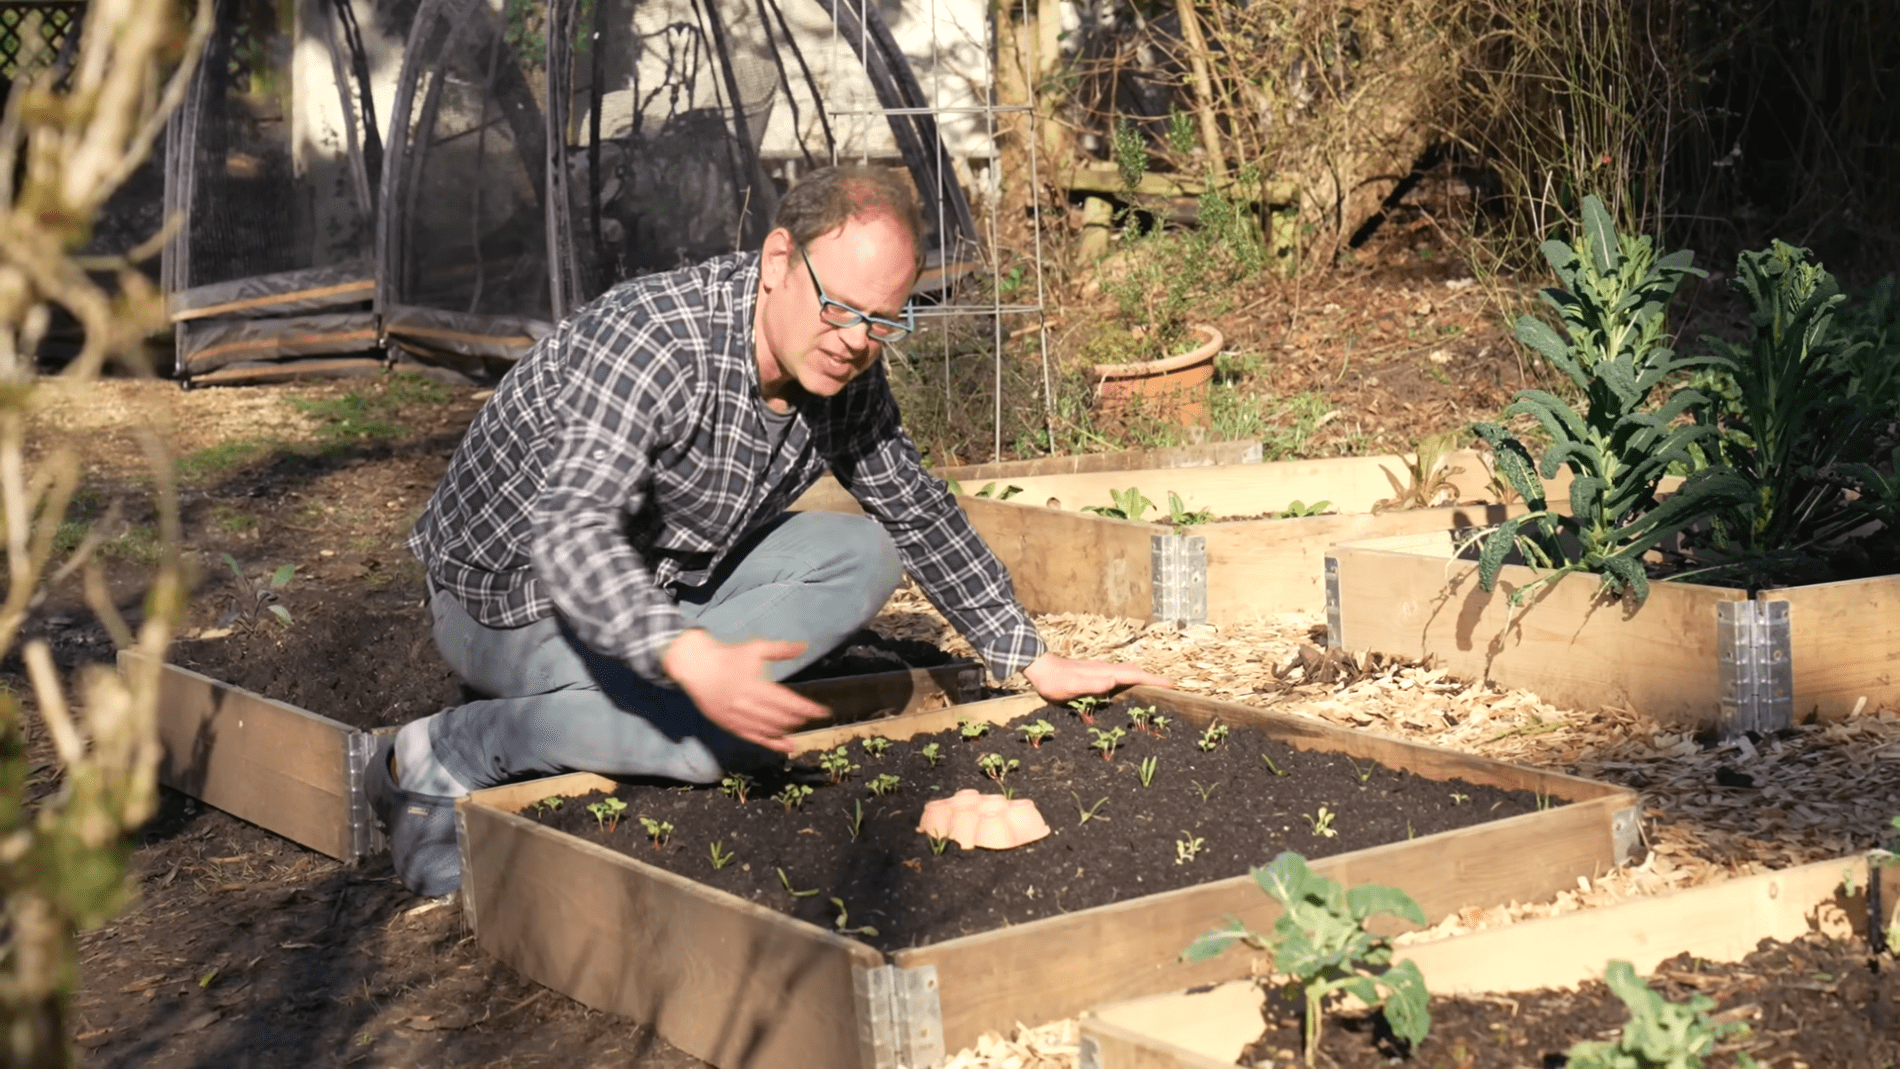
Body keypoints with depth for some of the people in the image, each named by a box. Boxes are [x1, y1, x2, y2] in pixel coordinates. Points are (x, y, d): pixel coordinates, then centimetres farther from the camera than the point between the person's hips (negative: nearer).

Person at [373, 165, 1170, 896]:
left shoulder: (845, 376, -6)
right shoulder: (656, 339, -31)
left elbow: (918, 512, 9)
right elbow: (571, 531, -42)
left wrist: (1032, 662, 6)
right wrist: (691, 656, -58)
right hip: (512, 598, -8)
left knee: (862, 557, -6)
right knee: (731, 741, -29)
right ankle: (440, 760, -14)